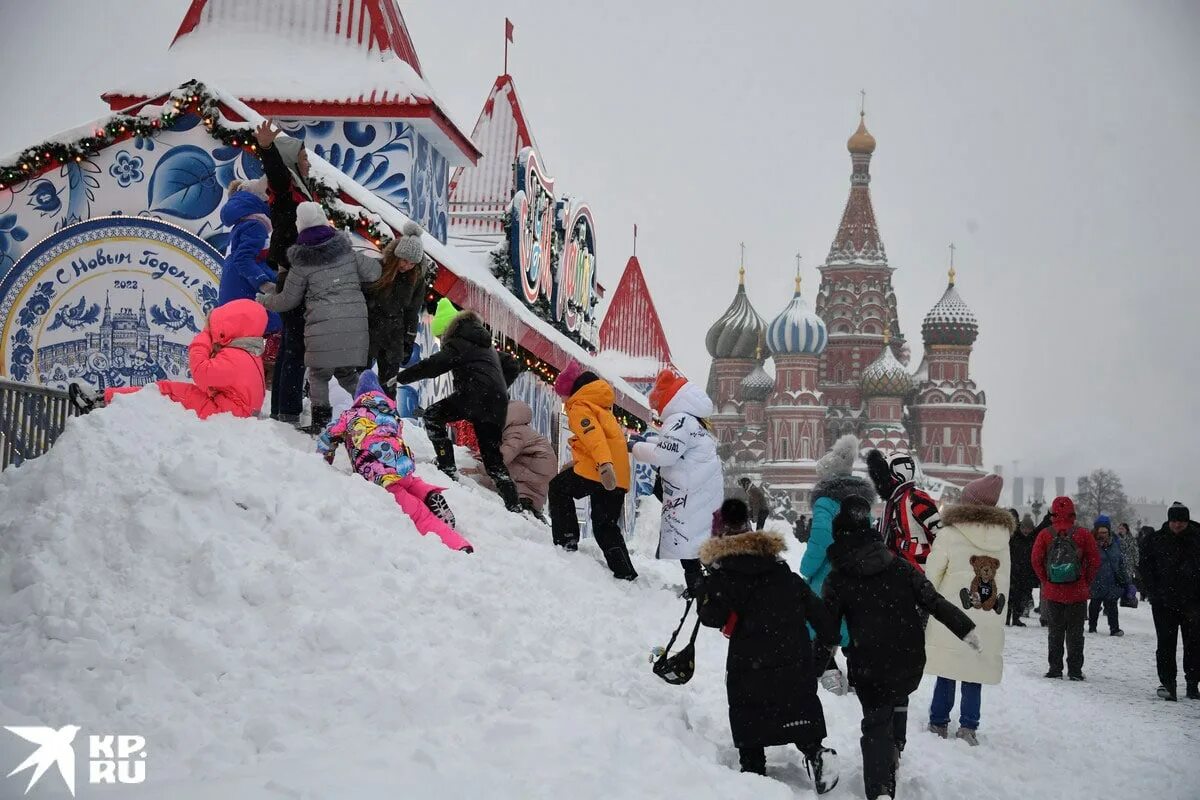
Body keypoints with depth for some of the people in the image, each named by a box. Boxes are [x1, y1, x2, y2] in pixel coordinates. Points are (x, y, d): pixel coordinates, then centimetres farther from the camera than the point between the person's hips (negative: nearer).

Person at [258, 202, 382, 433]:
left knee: (319, 373, 8)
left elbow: (288, 300, 9)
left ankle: (321, 420, 3)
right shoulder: (347, 251, 7)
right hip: (355, 323, 4)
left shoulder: (302, 263, 0)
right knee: (346, 372, 18)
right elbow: (373, 273, 13)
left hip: (322, 325, -3)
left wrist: (264, 301, 27)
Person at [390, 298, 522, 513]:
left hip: (475, 396, -8)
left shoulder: (458, 344, 4)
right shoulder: (486, 345, 31)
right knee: (492, 457, 13)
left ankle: (448, 468, -6)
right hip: (498, 406, 8)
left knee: (433, 416, 6)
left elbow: (433, 365, -7)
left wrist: (400, 377, 0)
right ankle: (514, 505, 4)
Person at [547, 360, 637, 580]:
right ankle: (625, 573, 3)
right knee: (606, 527, 14)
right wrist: (576, 463, 35)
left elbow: (594, 436, -21)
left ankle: (566, 540, 5)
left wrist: (604, 464, -36)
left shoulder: (580, 407, -2)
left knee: (558, 488, 13)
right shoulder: (601, 407, 28)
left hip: (601, 472, -9)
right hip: (620, 477, 9)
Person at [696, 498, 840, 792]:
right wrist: (832, 636, 18)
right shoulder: (781, 570, 11)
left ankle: (753, 769, 10)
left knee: (747, 717, 10)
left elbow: (714, 616, -13)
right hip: (795, 657, 4)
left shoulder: (722, 575, -6)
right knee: (800, 711, 12)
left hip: (750, 661, -4)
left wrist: (704, 590, 4)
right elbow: (814, 606, 11)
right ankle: (815, 751, -6)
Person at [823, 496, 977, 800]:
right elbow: (933, 600, -3)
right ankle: (894, 751, 32)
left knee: (876, 723, 5)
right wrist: (965, 628, 1)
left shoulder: (837, 580, -3)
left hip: (869, 668, -3)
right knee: (898, 700, 33)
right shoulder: (899, 564, 2)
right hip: (911, 661, 3)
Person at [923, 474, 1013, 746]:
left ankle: (938, 724, 13)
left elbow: (931, 578, -2)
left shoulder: (949, 534, -7)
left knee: (946, 676, 7)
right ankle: (968, 727, 4)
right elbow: (1004, 583, 13)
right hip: (989, 625, 3)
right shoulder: (1002, 540, 7)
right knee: (974, 677, 8)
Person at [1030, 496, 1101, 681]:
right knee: (1075, 632, 7)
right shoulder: (1083, 534, -7)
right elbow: (1095, 560, -4)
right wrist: (1087, 582, 7)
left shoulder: (1045, 535, -5)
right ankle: (1075, 670, 7)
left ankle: (1055, 669, 11)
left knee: (1055, 631, 11)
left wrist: (1045, 581, 7)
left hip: (1052, 591, 1)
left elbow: (1036, 560, -3)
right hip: (1077, 593, -1)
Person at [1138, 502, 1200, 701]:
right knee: (1166, 644, -1)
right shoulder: (1155, 540, 1)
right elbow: (1146, 569, 5)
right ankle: (1166, 683, 2)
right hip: (1164, 603, 0)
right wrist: (1154, 594, -4)